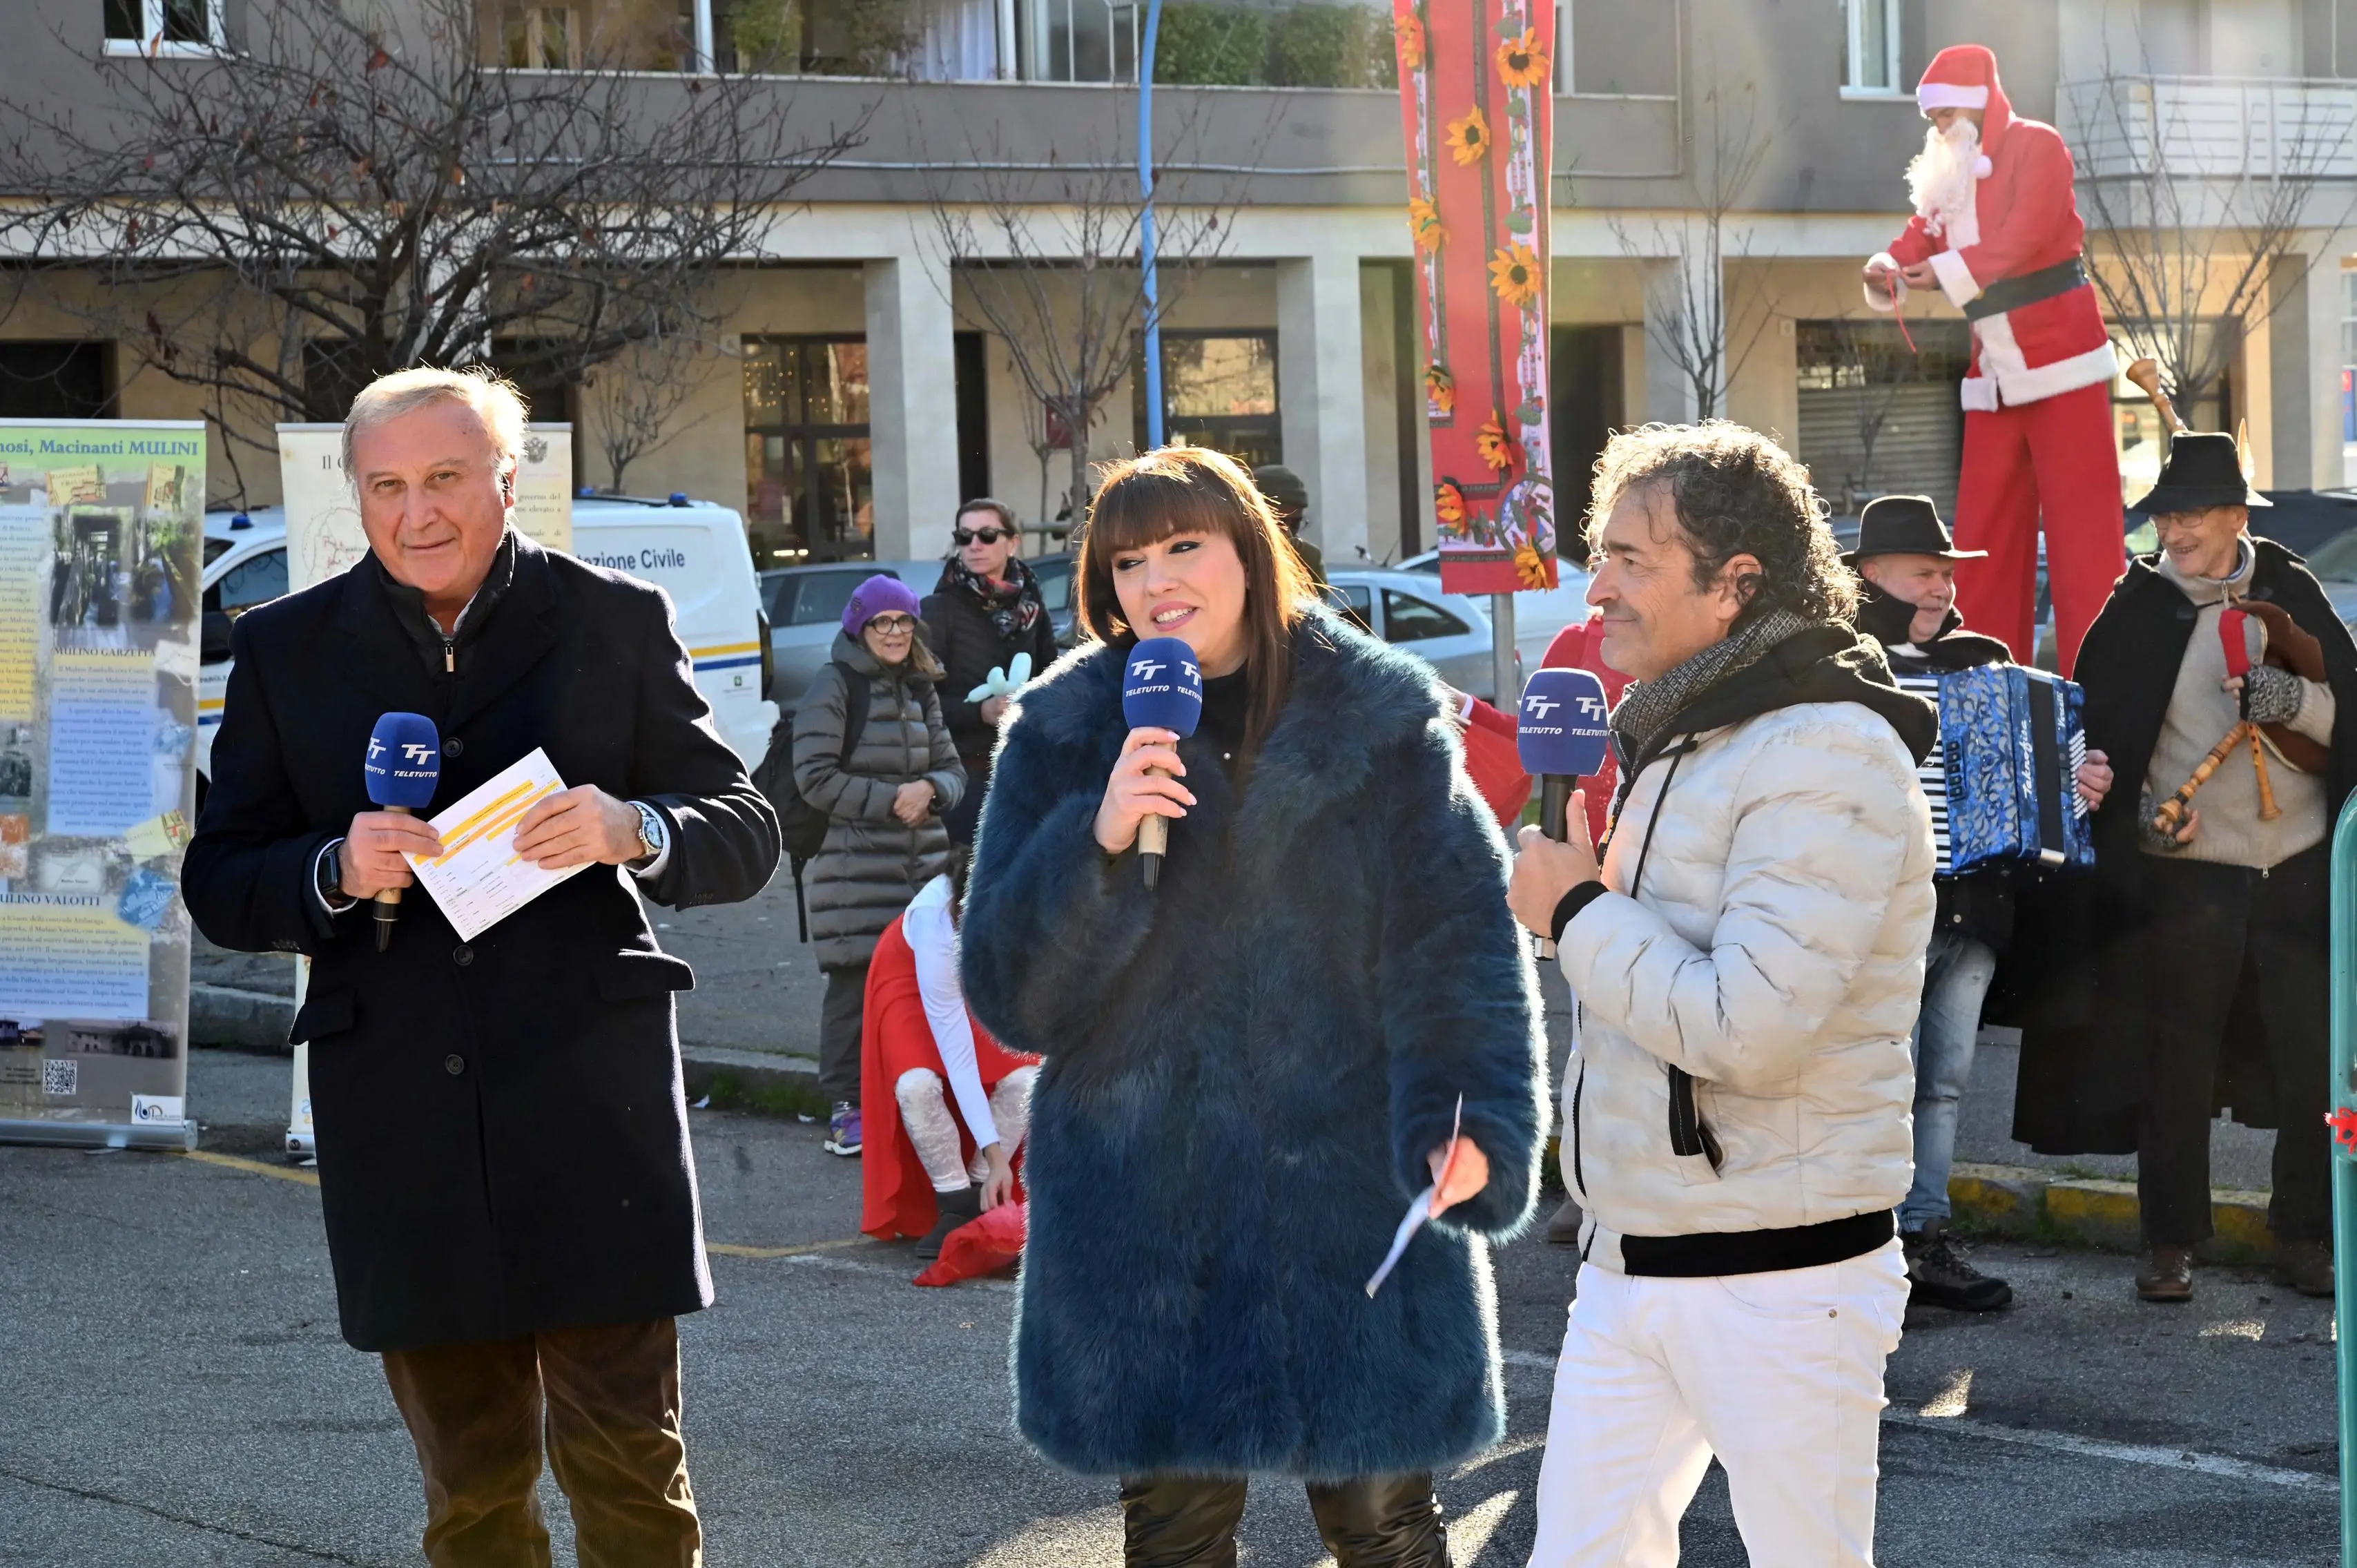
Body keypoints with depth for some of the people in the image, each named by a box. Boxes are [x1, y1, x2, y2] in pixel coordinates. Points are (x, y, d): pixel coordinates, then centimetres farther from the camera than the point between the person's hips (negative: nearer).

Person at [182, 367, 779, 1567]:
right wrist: (334, 874, -14)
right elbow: (218, 885, 8)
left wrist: (632, 830, -16)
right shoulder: (286, 649, 9)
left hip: (590, 1100, -2)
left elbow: (745, 837, 5)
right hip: (401, 1122, 2)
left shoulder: (617, 623, 6)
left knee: (625, 1456, -4)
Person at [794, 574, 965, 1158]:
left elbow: (952, 769, 16)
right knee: (857, 983, -8)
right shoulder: (834, 686, -4)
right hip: (857, 863, -6)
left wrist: (930, 790, -7)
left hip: (924, 860, 6)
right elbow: (815, 777, -9)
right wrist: (890, 799, -13)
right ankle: (847, 1105, -1)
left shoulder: (921, 689, 16)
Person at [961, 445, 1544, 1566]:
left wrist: (1470, 1120, -20)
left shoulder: (1381, 723, 1)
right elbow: (1007, 995, -2)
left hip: (1351, 1186, -1)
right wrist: (1096, 843, -19)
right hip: (1141, 1211, 1)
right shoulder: (1062, 739, 3)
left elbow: (1460, 941, -4)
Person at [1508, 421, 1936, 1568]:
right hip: (1628, 1264, 9)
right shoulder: (1684, 740, 14)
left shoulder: (1827, 754, -17)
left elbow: (1749, 1029, -25)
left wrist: (1578, 912, -14)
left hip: (1776, 1286, -9)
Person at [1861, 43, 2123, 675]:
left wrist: (1945, 272, -24)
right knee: (1983, 528, 6)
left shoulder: (2037, 148, -7)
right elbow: (1921, 236, 7)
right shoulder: (1950, 170, 15)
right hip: (1994, 374, 7)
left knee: (2080, 522, -8)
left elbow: (2024, 238, -19)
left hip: (2057, 361, -7)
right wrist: (1886, 269, -14)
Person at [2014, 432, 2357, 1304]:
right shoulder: (2138, 610, 0)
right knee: (2177, 1066, 2)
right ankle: (2170, 1242, 13)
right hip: (2187, 873, -1)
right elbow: (2098, 733, 2)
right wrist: (2136, 813, -13)